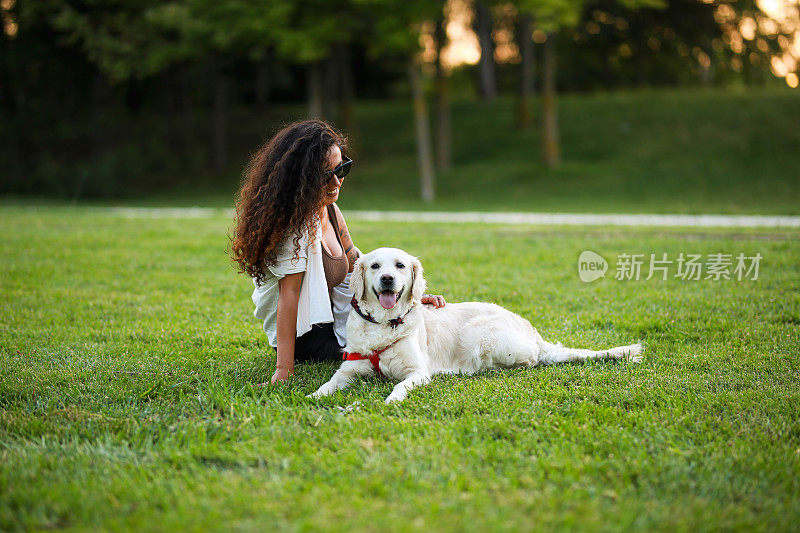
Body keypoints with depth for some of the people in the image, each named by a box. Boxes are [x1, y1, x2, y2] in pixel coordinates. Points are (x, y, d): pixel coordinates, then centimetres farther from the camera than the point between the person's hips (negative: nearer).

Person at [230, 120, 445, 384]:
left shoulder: (330, 211, 2)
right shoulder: (294, 223, -24)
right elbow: (289, 292, -28)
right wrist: (284, 369, -32)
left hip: (329, 319, 8)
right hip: (306, 339, -8)